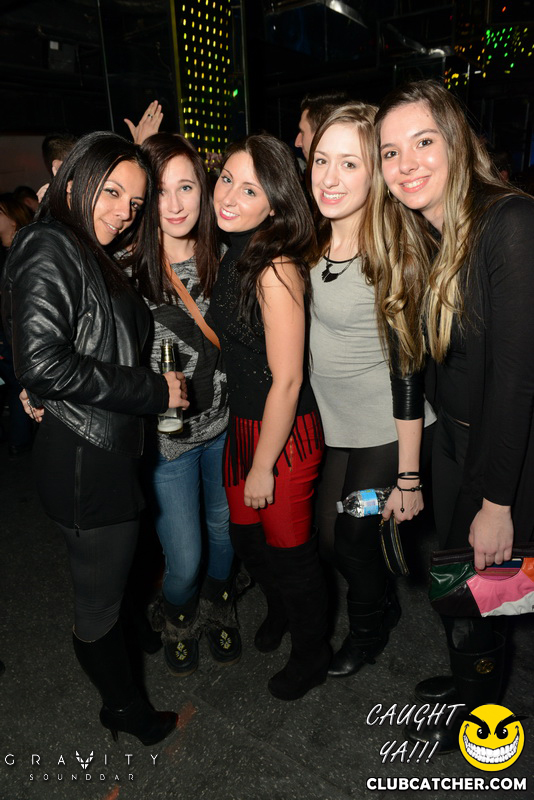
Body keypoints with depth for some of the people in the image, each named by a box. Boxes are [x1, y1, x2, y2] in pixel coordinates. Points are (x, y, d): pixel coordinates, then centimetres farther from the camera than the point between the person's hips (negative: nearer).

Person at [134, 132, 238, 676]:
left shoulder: (221, 259, -4)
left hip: (225, 424, 3)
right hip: (165, 434, -3)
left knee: (225, 528, 21)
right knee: (184, 558, 7)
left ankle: (218, 607, 53)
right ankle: (176, 617, 44)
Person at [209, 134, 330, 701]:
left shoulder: (276, 269, -23)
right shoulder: (234, 255, 4)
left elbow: (287, 381, -22)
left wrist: (263, 467, -15)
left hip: (285, 434, -8)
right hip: (243, 425, 8)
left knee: (288, 548, 11)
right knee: (245, 536, 23)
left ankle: (311, 654, 40)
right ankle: (278, 611, 55)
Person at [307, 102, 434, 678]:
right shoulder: (312, 245, -1)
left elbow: (407, 370, -19)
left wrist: (408, 475, -17)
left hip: (383, 435, -6)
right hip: (327, 426, 6)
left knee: (354, 539, 10)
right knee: (326, 539, 17)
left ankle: (368, 630, 45)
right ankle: (384, 605, 51)